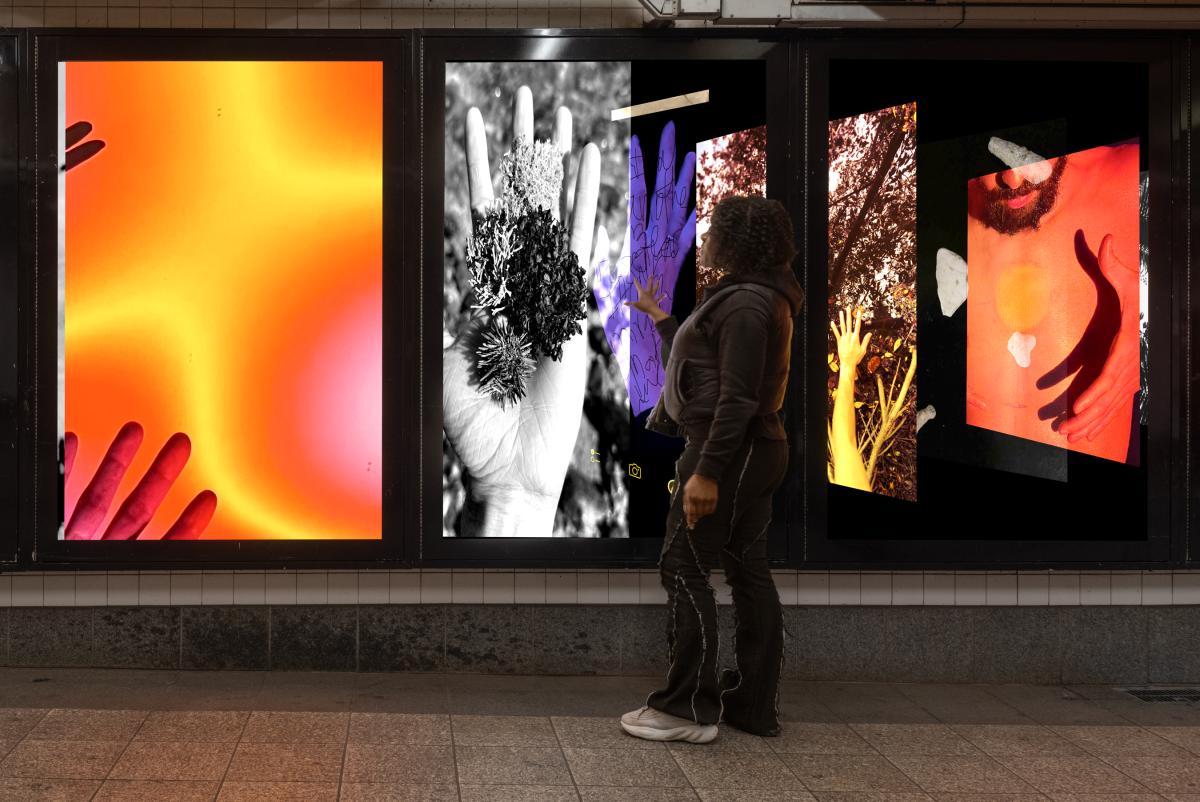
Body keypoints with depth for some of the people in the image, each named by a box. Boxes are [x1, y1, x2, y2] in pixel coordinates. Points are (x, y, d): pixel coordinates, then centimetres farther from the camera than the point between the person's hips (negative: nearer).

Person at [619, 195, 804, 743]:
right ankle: (753, 706, 16)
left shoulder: (745, 302, -17)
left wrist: (707, 471, -26)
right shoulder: (753, 296, 16)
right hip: (753, 451, 11)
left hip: (729, 451, -10)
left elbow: (737, 398, -24)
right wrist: (659, 317, 34)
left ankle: (688, 709, -1)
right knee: (748, 572, 10)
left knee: (684, 568, -5)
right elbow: (700, 366, 25)